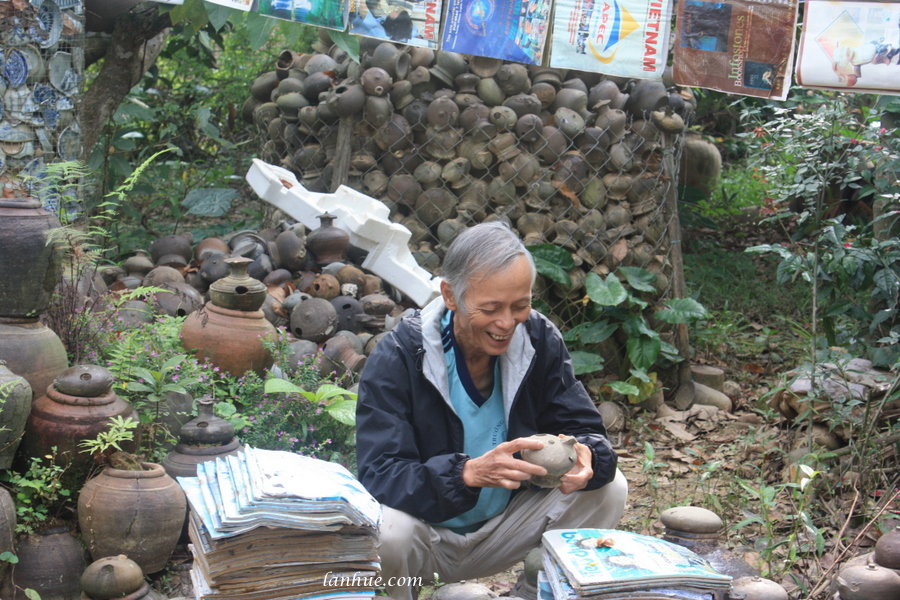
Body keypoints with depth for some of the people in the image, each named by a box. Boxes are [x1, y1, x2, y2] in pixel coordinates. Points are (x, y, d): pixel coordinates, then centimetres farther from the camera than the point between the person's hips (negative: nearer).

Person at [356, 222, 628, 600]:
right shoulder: (398, 358, -20)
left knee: (608, 488, -14)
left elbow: (586, 430, -6)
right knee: (386, 529, -36)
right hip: (426, 537, -4)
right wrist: (470, 472, -45)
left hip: (505, 525, 4)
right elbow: (379, 477, -28)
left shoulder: (540, 340, -7)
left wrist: (585, 456, -32)